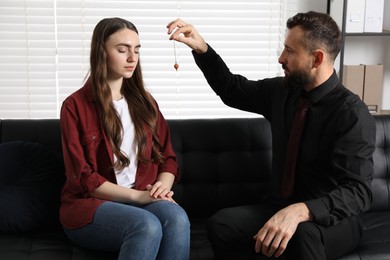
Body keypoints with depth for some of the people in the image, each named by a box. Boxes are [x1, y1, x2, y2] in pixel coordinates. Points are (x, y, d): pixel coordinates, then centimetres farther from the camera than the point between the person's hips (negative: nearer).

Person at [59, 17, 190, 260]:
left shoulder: (145, 102, 13)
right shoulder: (75, 106, -2)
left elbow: (168, 157, 13)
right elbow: (83, 178, -8)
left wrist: (163, 184, -10)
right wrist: (136, 195, -17)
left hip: (143, 199, 4)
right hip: (90, 205, -4)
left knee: (177, 218, -31)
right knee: (148, 225, -35)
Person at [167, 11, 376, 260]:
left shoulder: (353, 114, -19)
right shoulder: (280, 91, 0)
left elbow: (357, 192, -28)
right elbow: (232, 89, 14)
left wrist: (299, 211, -45)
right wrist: (201, 48, -1)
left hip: (330, 218, -5)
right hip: (281, 208, 6)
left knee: (303, 234, -40)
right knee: (221, 224, -22)